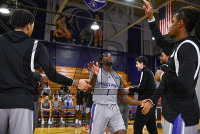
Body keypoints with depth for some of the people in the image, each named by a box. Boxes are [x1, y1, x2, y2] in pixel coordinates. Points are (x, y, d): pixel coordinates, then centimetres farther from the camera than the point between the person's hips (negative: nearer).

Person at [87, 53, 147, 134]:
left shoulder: (118, 77, 13)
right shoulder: (96, 72, 0)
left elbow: (122, 98, 15)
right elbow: (89, 90, -15)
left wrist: (139, 103, 5)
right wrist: (95, 75, -33)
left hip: (114, 109, 4)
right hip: (99, 108, -3)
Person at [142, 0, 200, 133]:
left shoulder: (188, 47, -19)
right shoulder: (181, 44, 8)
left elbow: (185, 85, -30)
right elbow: (161, 41, 27)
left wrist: (162, 76, -13)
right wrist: (151, 18, 26)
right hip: (175, 111, 9)